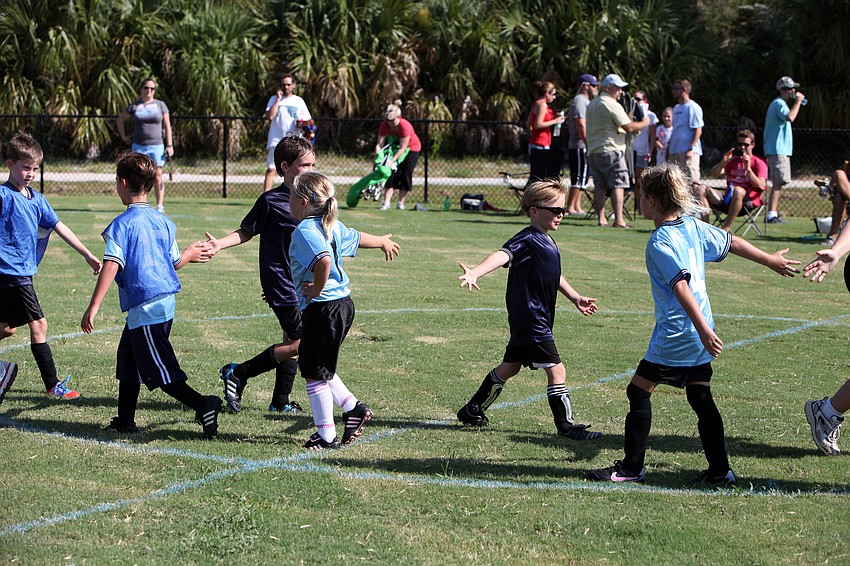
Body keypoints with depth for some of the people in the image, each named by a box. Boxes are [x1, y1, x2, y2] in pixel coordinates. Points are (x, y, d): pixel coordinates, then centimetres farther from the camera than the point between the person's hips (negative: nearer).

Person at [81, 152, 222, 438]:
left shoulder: (122, 224, -12)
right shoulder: (163, 221, 10)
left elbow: (112, 266, -21)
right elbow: (174, 262, 17)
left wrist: (93, 307, -23)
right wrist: (190, 253, 39)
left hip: (144, 307, -8)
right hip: (166, 302, 8)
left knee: (161, 372, -6)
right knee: (128, 361, 20)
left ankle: (203, 404, -17)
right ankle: (124, 422, 26)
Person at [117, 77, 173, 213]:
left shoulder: (160, 105, 7)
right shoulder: (134, 106, 7)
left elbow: (167, 126, 6)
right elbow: (120, 119, 21)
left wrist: (169, 145, -1)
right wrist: (124, 137, 12)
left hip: (157, 146, -1)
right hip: (138, 146, 1)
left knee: (157, 177, -2)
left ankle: (160, 205, 1)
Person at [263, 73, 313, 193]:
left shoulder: (299, 101, 10)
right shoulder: (274, 99, 6)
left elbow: (308, 120, 15)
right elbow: (270, 116, -10)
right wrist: (279, 99, -8)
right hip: (276, 141, -2)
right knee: (271, 169, -11)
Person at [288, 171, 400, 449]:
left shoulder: (304, 231, -18)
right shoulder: (333, 226, 10)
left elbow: (324, 260, -36)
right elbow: (358, 237, 31)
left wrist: (316, 290, -20)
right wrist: (383, 241, 51)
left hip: (322, 308, -9)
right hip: (343, 303, 9)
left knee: (314, 373, 1)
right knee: (319, 368, 22)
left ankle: (326, 436, 7)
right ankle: (353, 407, 21)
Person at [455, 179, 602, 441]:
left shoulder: (548, 242, 14)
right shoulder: (527, 240, -17)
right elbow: (503, 255, -35)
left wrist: (575, 298, 38)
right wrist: (475, 273, -52)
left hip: (539, 318, 11)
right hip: (530, 318, -11)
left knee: (510, 366, 20)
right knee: (556, 370, -9)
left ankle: (472, 411, 31)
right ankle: (566, 426, 0)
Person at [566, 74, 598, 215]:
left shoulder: (585, 101, 20)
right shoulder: (579, 101, -12)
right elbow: (581, 125, -20)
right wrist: (588, 144, -24)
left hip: (585, 146, 10)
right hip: (580, 146, -10)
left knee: (582, 178, 11)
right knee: (579, 178, -9)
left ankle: (577, 207, 14)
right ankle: (570, 207, -8)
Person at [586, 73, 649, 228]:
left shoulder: (592, 104, 18)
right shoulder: (612, 105, -10)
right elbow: (629, 127, -14)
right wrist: (644, 123, 3)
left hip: (593, 151, 8)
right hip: (611, 150, -8)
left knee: (599, 186, 8)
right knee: (617, 185, -6)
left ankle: (601, 218, 7)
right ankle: (618, 220, -12)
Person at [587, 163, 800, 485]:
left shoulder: (660, 242, -16)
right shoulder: (694, 226, 7)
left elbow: (681, 285, -24)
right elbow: (731, 242, 19)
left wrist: (703, 329, -30)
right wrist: (770, 260, 33)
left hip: (674, 333, -8)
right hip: (698, 336, 8)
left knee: (638, 391, 1)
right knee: (701, 399, 12)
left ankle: (632, 467, 6)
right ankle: (720, 470, 13)